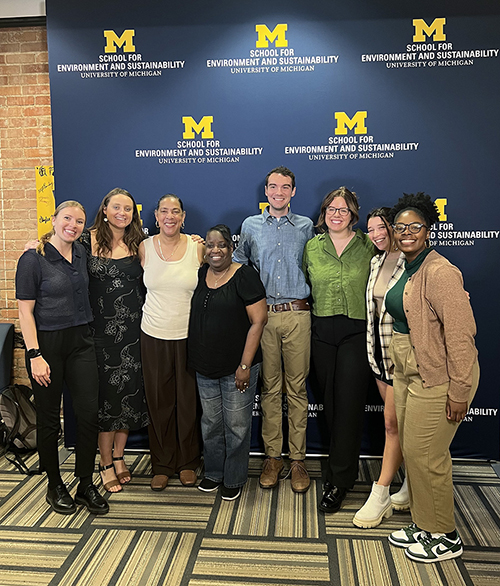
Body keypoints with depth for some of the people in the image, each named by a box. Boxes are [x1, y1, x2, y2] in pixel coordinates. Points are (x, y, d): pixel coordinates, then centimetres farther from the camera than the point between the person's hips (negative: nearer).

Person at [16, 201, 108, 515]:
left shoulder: (81, 253, 8)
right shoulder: (33, 259, -8)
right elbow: (25, 311, -11)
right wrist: (34, 355, -16)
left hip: (81, 341, 5)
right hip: (46, 344, -5)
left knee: (90, 413, 3)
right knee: (49, 419, 8)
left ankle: (86, 485, 19)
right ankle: (55, 486, 27)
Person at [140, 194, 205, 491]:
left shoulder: (197, 247, -3)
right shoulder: (144, 248, 0)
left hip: (189, 335, -1)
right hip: (154, 335, 1)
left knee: (189, 400, 10)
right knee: (159, 401, 10)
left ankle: (188, 462, 29)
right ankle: (162, 465, 27)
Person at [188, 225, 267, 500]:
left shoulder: (245, 276, -11)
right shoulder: (200, 274, 7)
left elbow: (258, 321, -14)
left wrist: (245, 366, -16)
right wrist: (196, 358, 13)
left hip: (236, 368, -5)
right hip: (205, 368, 5)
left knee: (236, 425, 7)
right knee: (210, 423, 17)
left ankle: (234, 479, 27)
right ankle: (213, 472, 36)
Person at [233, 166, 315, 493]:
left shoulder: (306, 227, 10)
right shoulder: (250, 226, 11)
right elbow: (238, 268, 16)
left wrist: (308, 298, 4)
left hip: (297, 316, 0)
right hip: (263, 316, 1)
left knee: (297, 389, 3)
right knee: (270, 388, 6)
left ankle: (298, 458, 15)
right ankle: (273, 456, 19)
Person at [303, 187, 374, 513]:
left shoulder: (368, 247, 0)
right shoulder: (312, 247, 7)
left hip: (356, 332, -3)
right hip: (322, 332, 3)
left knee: (349, 404, -3)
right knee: (330, 402, 10)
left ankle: (339, 481, 9)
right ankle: (346, 465, 30)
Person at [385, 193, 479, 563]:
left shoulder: (440, 272, -19)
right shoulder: (406, 269, 10)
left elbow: (461, 333, -23)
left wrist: (459, 390, -21)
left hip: (437, 378, -9)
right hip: (408, 375, 9)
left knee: (425, 455, 2)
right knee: (411, 451, 16)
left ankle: (445, 538, 25)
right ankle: (422, 525, 36)